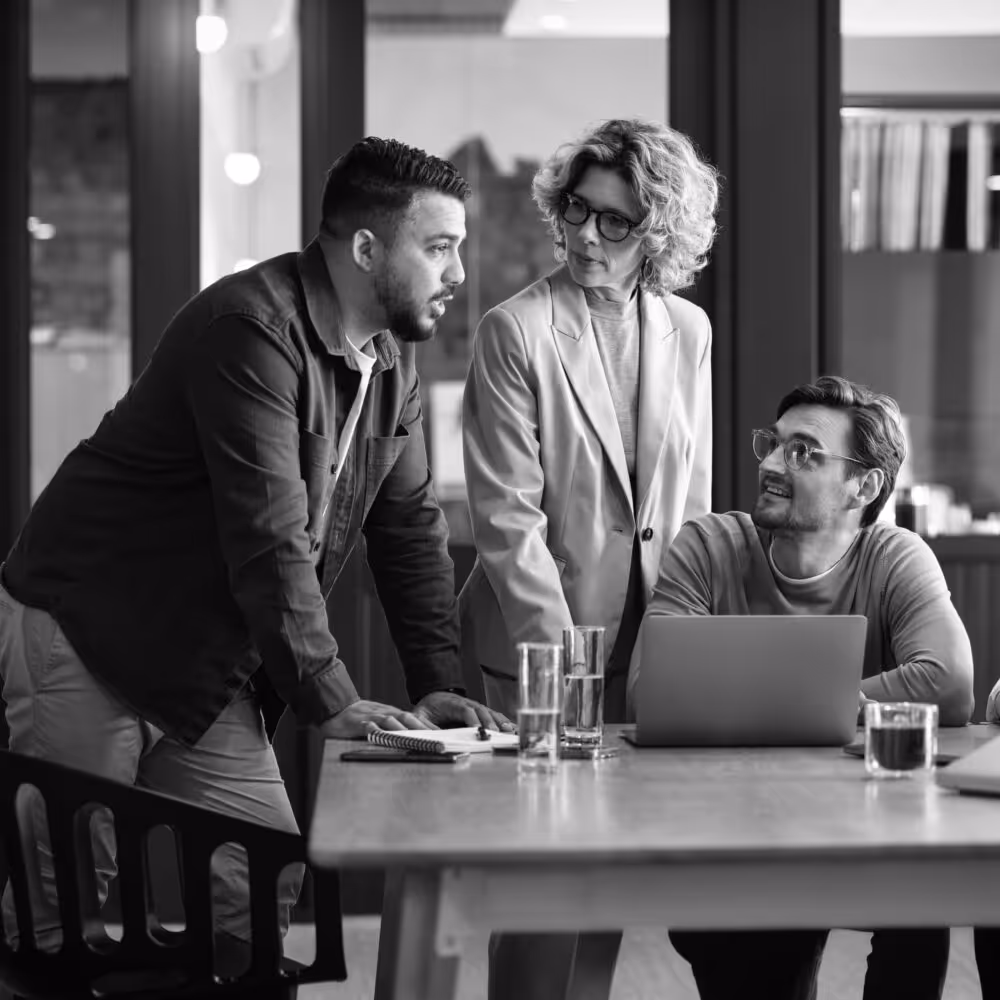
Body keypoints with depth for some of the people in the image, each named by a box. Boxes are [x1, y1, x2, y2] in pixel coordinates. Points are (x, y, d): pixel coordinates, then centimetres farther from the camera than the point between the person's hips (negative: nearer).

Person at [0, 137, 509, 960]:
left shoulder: (393, 361, 7)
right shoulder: (252, 328, -22)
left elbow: (413, 527, 10)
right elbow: (268, 535, -27)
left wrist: (438, 685, 0)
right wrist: (330, 702, -26)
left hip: (209, 668, 8)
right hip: (85, 642, -8)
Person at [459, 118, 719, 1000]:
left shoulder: (689, 332, 7)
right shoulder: (515, 331, -8)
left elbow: (692, 498, 13)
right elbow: (508, 517, -11)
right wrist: (561, 648, -16)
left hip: (651, 641, 4)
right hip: (540, 640, -4)